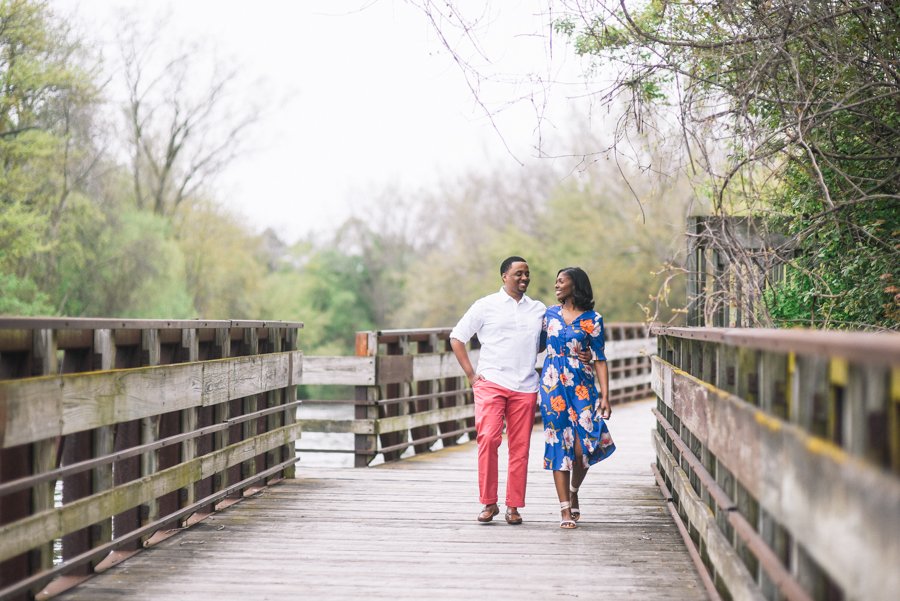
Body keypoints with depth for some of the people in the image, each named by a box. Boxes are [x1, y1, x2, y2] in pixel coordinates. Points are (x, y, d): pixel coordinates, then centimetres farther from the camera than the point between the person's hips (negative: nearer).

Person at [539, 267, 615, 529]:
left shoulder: (592, 319, 1)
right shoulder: (550, 314, 9)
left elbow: (599, 359, 0)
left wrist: (605, 395, -6)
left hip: (582, 386, -2)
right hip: (553, 385, 2)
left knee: (583, 446, -11)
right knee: (559, 444, -2)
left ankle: (574, 491, 20)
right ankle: (565, 510, 1)